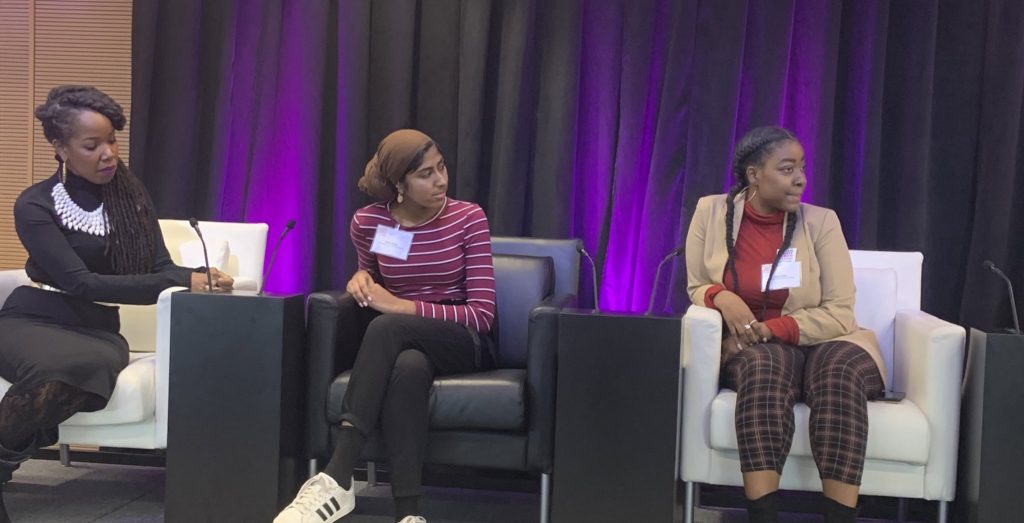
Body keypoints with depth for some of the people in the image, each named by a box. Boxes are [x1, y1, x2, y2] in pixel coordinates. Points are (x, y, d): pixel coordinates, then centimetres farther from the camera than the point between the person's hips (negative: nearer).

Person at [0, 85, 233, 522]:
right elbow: (80, 282, -18)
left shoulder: (129, 195, 7)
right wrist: (183, 282, -27)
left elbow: (159, 267, 3)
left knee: (99, 363, -36)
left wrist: (199, 278, -22)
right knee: (71, 363, -39)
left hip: (97, 328, 3)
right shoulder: (35, 205, -6)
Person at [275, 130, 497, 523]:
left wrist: (401, 305, -20)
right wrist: (362, 278, -4)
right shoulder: (368, 222, 0)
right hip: (404, 344, 2)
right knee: (407, 368, -39)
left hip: (463, 343, -2)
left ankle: (337, 480, -40)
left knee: (386, 327, -36)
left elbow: (482, 313, -11)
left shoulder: (469, 219, -8)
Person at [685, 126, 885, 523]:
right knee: (763, 365, -36)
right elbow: (695, 288, 8)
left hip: (820, 345, 1)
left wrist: (770, 329, -18)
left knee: (841, 370, -34)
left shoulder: (821, 221, -2)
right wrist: (720, 296, -17)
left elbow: (839, 314, -5)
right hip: (751, 352, 0)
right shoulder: (711, 212, 1)